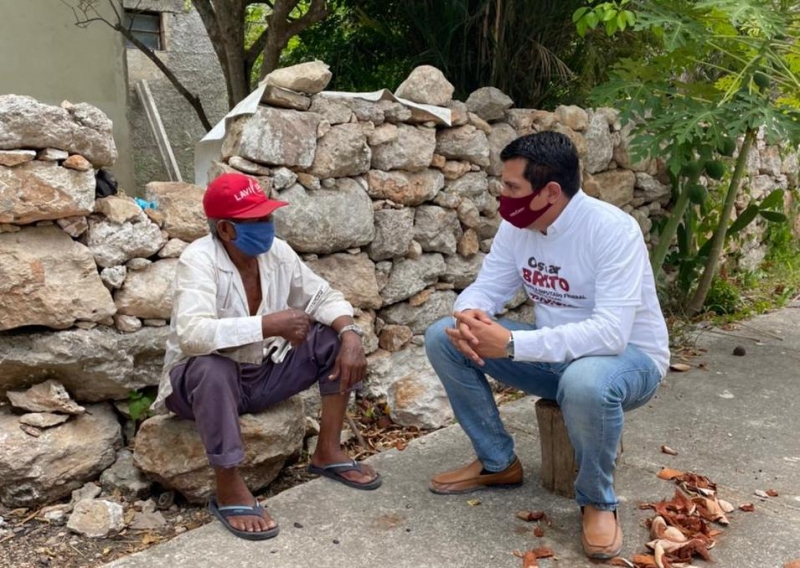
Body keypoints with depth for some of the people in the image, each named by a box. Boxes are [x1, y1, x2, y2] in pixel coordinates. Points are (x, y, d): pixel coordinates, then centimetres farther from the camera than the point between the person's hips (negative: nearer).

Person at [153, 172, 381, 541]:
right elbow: (192, 335, -40)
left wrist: (350, 334, -19)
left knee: (335, 337, -7)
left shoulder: (276, 251, -6)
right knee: (212, 367, -40)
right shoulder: (198, 260, -25)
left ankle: (327, 453, 2)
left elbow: (322, 296, 1)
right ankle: (229, 489, -23)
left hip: (263, 374, 6)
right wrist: (270, 324, -41)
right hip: (203, 380, -6)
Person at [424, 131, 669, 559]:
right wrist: (468, 316, -28)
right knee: (444, 338, -8)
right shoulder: (516, 225, -6)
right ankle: (498, 463, 6)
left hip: (628, 356, -6)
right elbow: (485, 288, -2)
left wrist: (511, 345, -39)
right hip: (553, 352, 6)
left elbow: (610, 333, -35)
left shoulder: (612, 229, -27)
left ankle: (597, 500, -11)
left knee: (585, 382, -43)